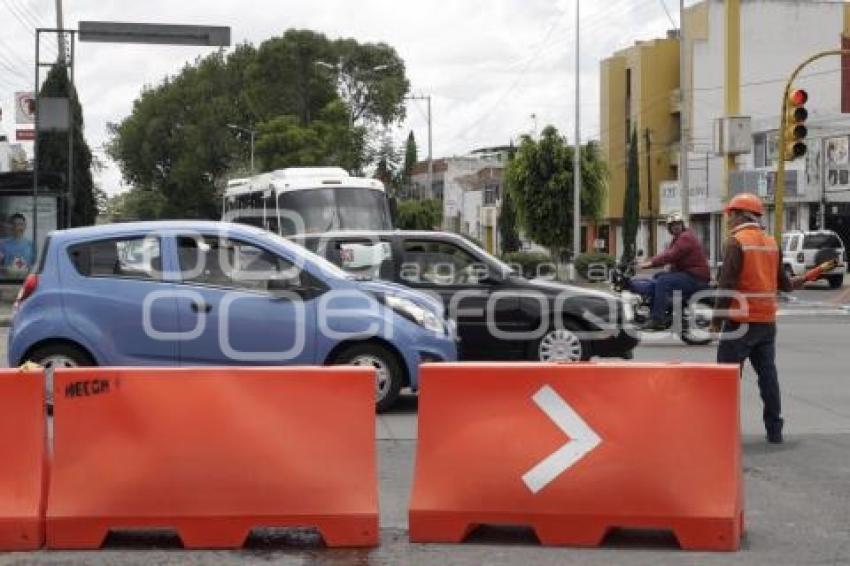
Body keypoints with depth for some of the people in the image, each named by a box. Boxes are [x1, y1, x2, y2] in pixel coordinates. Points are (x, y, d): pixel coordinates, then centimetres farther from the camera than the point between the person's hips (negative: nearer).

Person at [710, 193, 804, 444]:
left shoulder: (736, 242, -11)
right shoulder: (771, 243, 9)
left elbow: (727, 284, -17)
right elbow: (781, 282, 14)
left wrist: (717, 319, -11)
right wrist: (799, 282, 35)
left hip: (741, 320, -6)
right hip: (767, 320, 7)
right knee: (767, 374, 11)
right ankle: (774, 430, 14)